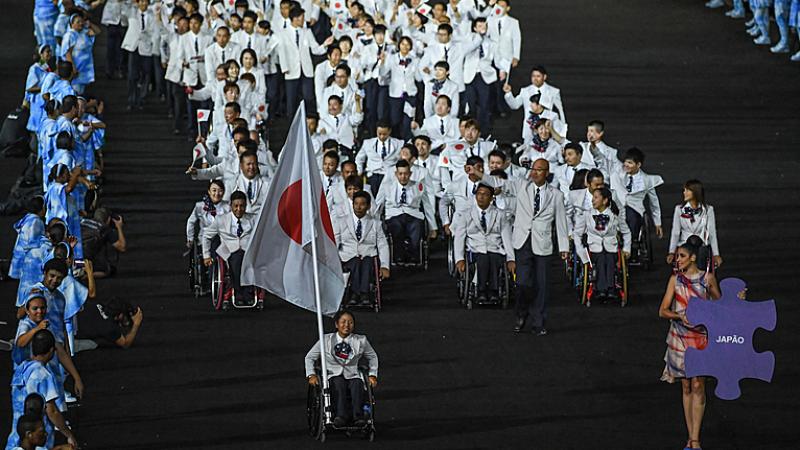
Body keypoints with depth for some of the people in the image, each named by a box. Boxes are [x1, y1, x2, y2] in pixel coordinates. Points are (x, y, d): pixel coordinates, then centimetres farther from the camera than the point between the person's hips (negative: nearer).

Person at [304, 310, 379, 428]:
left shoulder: (361, 341, 12)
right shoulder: (326, 340, 9)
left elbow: (373, 357, 28)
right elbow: (309, 357, 18)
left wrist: (373, 375, 14)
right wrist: (311, 375, 3)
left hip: (352, 376, 1)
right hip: (333, 376, -1)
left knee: (357, 384, -36)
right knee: (339, 383, -37)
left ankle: (358, 416, -52)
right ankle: (341, 415, -56)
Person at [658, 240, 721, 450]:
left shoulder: (707, 278, 1)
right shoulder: (675, 279, 4)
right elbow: (663, 311, 0)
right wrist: (680, 316, -18)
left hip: (701, 336, -2)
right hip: (680, 336, 2)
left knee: (697, 385, -9)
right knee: (686, 387, 6)